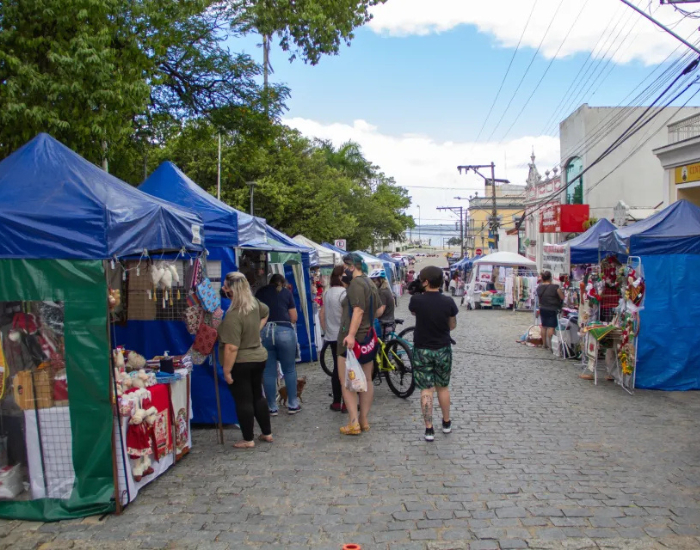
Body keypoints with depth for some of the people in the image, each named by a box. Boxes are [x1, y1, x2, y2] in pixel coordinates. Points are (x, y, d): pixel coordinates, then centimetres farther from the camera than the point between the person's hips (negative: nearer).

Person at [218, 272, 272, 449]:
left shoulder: (233, 316, -26)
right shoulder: (254, 304, -1)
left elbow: (231, 348, -27)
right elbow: (266, 312, 23)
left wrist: (226, 370, -18)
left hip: (240, 363, -8)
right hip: (258, 357, 8)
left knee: (243, 401, 6)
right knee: (258, 397, 20)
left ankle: (248, 439, 17)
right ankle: (267, 433, 31)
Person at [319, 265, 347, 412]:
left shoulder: (327, 293, 9)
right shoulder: (344, 293, -15)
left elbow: (321, 315, 14)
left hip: (331, 337, 7)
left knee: (337, 368, 14)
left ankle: (336, 402, 17)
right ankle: (346, 404, 3)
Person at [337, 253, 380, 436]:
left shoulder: (356, 283, -16)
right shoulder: (371, 284, 13)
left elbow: (358, 310, -27)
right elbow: (378, 309, 20)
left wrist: (351, 334, -33)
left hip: (351, 338, -9)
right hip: (369, 337, 9)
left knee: (346, 382, -2)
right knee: (367, 381, 12)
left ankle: (353, 423, -5)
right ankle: (364, 420, 20)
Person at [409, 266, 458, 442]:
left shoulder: (416, 300, -14)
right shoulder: (448, 302, -10)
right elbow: (453, 325, 3)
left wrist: (416, 294, 12)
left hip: (422, 350, -2)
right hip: (443, 349, 2)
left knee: (426, 390, 4)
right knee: (443, 387, 17)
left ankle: (429, 428, 3)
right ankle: (446, 423, 31)